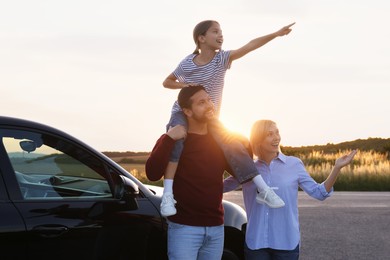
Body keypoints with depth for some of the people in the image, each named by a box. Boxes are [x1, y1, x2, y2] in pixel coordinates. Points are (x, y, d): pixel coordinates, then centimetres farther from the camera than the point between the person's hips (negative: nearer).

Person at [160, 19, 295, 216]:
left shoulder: (222, 58, -11)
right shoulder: (187, 63, -13)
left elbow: (249, 46, -24)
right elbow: (167, 82, 2)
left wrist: (276, 34, -35)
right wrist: (183, 85, -19)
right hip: (183, 113, -3)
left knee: (232, 146, -12)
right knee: (176, 139, -33)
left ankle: (263, 190, -6)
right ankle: (167, 195, -36)